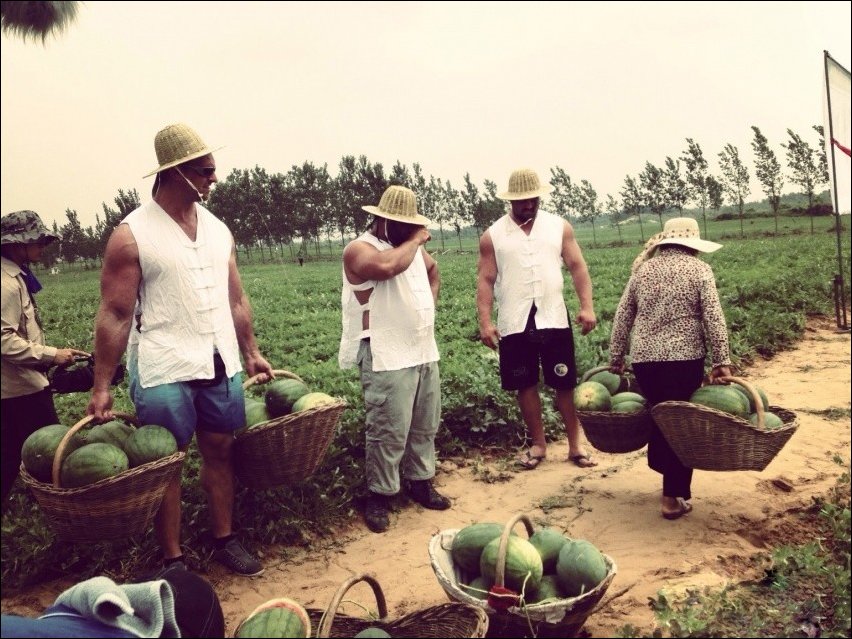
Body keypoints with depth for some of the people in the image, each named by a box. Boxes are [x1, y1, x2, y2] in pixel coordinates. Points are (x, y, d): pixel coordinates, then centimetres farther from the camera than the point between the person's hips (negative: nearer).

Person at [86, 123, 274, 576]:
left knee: (219, 453, 12)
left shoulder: (217, 230, 9)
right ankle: (172, 560, 18)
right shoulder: (131, 235, -8)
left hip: (221, 365, 5)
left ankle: (224, 541, 27)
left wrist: (251, 353, 15)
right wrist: (101, 387, -12)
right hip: (164, 372, -5)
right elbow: (114, 314, -10)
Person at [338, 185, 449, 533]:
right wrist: (415, 240, -15)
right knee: (389, 431, -5)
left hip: (424, 352, 8)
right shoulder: (359, 249, -10)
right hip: (387, 358, -8)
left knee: (425, 425, 15)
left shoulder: (411, 247, 14)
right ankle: (379, 496, 9)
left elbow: (433, 273, 34)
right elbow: (387, 266, -32)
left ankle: (420, 481, 30)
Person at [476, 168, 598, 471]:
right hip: (514, 323, 0)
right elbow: (485, 280, 0)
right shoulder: (492, 236, 2)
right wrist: (485, 322, -10)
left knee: (565, 384, 4)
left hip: (553, 319, 0)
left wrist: (587, 306, -8)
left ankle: (575, 445, 17)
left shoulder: (559, 227, 5)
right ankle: (538, 444, 22)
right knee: (525, 385, 8)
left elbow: (577, 267, 3)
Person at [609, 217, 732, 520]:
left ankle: (670, 484, 31)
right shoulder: (699, 269, 2)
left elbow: (622, 318, 12)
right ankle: (675, 496, 10)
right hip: (684, 358, -4)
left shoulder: (642, 270, 12)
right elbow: (713, 318, -7)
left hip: (643, 359, 4)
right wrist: (722, 361, -7)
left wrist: (615, 359, 19)